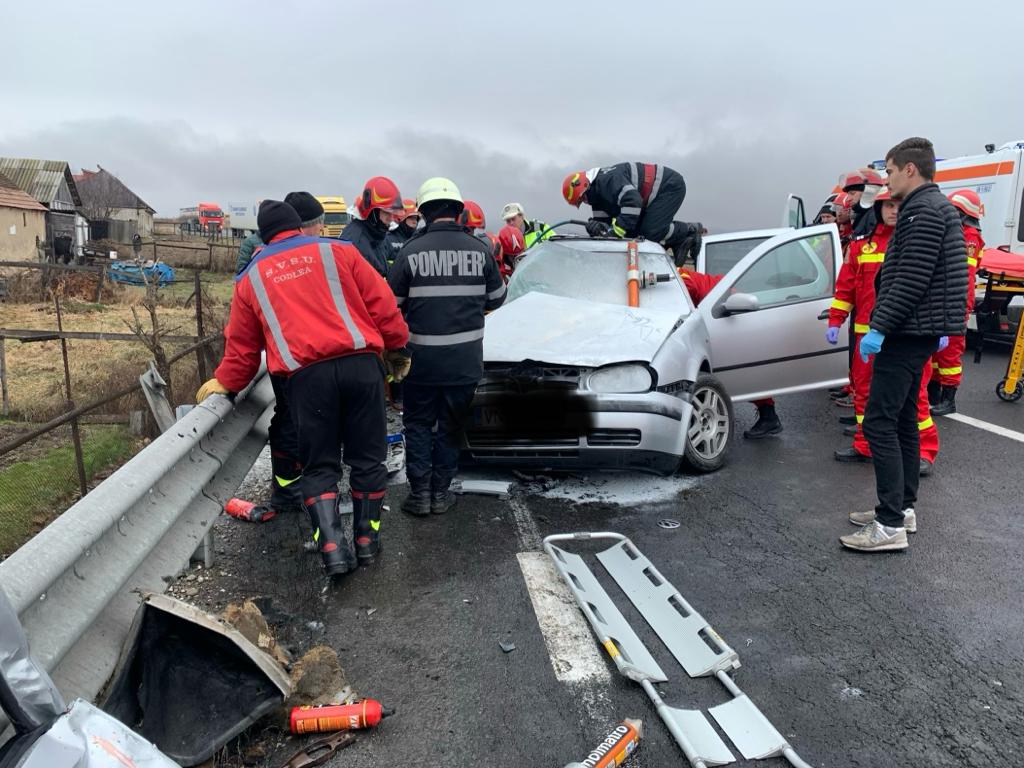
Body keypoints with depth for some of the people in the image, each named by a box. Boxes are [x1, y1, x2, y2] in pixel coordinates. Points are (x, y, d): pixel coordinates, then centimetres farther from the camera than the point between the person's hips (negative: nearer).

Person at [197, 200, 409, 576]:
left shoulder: (251, 276, 18)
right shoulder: (336, 250, 13)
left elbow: (241, 347, 21)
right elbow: (381, 303, 7)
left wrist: (224, 382, 37)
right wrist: (396, 346, 19)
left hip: (306, 375, 0)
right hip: (359, 363, 0)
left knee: (319, 466, 11)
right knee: (367, 456, 13)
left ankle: (333, 546, -1)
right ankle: (366, 539, 20)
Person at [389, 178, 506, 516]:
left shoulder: (411, 252, -10)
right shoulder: (479, 250, -4)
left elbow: (391, 305, -4)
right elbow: (496, 298, 8)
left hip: (422, 360, -2)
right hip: (465, 360, 2)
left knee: (419, 425, 14)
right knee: (450, 427, 16)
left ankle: (420, 494, 14)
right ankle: (441, 493, 20)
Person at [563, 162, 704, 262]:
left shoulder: (608, 178, -27)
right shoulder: (597, 192, 5)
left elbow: (633, 201, -39)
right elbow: (603, 218, 2)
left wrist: (616, 229, -38)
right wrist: (596, 226, -22)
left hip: (671, 186, -10)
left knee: (651, 231, -22)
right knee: (633, 230, 1)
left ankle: (692, 231, -1)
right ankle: (678, 243, 9)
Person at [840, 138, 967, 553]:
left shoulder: (925, 210, -13)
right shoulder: (931, 207, 19)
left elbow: (911, 280, -22)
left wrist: (878, 327, -20)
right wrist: (884, 325, 17)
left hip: (907, 333, -11)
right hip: (913, 332, 11)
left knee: (879, 422, -11)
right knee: (902, 421, 14)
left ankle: (891, 525, -8)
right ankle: (903, 507, 22)